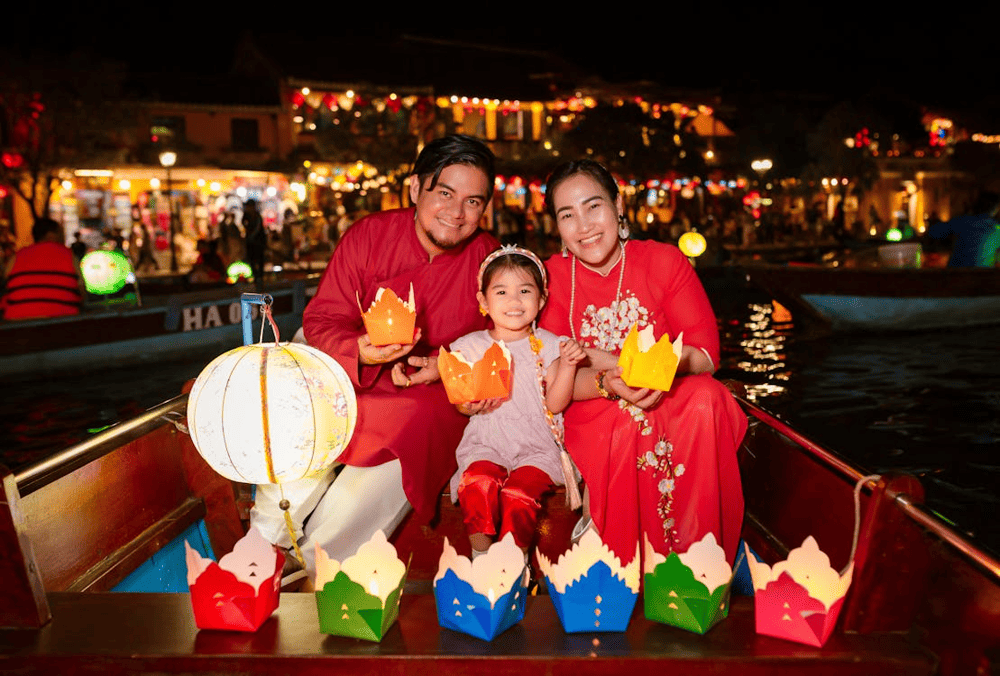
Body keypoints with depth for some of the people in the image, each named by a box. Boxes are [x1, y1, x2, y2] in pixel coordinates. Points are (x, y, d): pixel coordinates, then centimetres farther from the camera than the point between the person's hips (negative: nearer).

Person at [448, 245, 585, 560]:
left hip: (536, 444, -1)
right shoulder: (471, 346, 7)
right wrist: (470, 404, -11)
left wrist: (567, 365, -13)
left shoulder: (547, 346, 5)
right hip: (485, 441, 1)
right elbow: (459, 403, 11)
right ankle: (480, 554, -14)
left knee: (519, 492, -28)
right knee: (478, 481, -29)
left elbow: (555, 404, -1)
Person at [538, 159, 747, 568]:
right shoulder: (550, 278, -3)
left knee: (707, 398, -30)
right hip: (592, 415, -1)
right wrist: (606, 383, -30)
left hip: (671, 399, 2)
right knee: (628, 420, -35)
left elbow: (705, 354, -6)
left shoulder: (666, 261, -1)